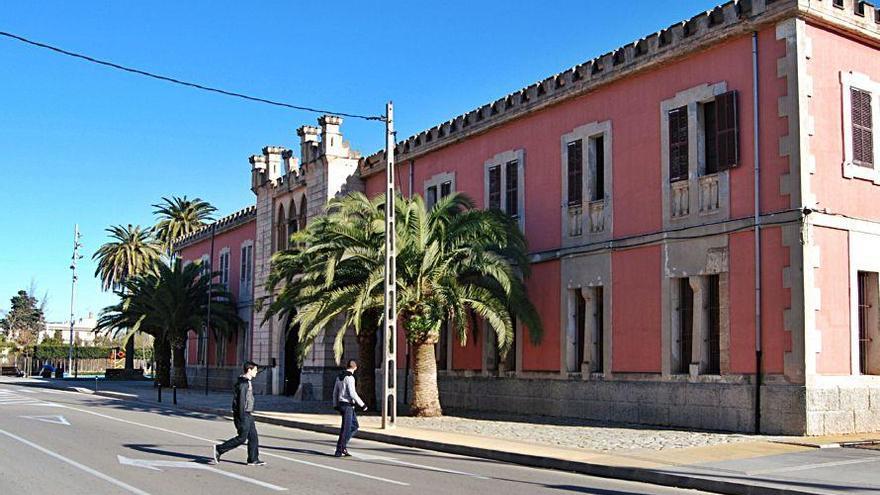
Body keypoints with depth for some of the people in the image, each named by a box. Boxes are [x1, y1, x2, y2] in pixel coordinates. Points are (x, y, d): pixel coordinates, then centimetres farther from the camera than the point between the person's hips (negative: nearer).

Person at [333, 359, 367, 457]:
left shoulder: (339, 377, 13)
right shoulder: (349, 377, -14)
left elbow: (335, 392, 17)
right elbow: (352, 393, -20)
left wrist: (336, 406, 24)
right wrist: (362, 405, -13)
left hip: (341, 404, 9)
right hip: (348, 405, -9)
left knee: (355, 426, 15)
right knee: (346, 429, -4)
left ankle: (343, 445, 11)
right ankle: (339, 451, 0)